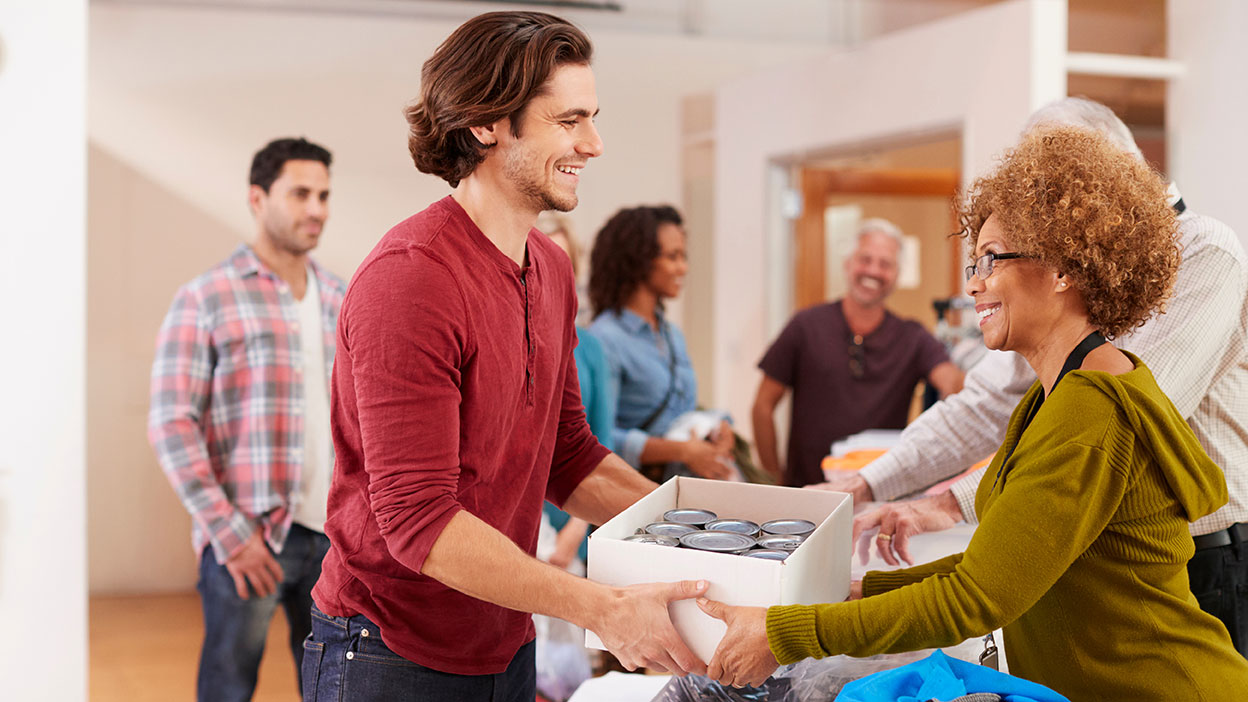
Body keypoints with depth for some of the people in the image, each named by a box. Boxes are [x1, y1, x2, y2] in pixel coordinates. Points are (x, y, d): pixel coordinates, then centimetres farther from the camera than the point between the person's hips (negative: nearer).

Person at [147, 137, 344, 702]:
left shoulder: (341, 302, 13)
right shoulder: (206, 298, -3)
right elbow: (171, 424, -9)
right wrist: (228, 531, -14)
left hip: (333, 534, 5)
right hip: (249, 539, -4)